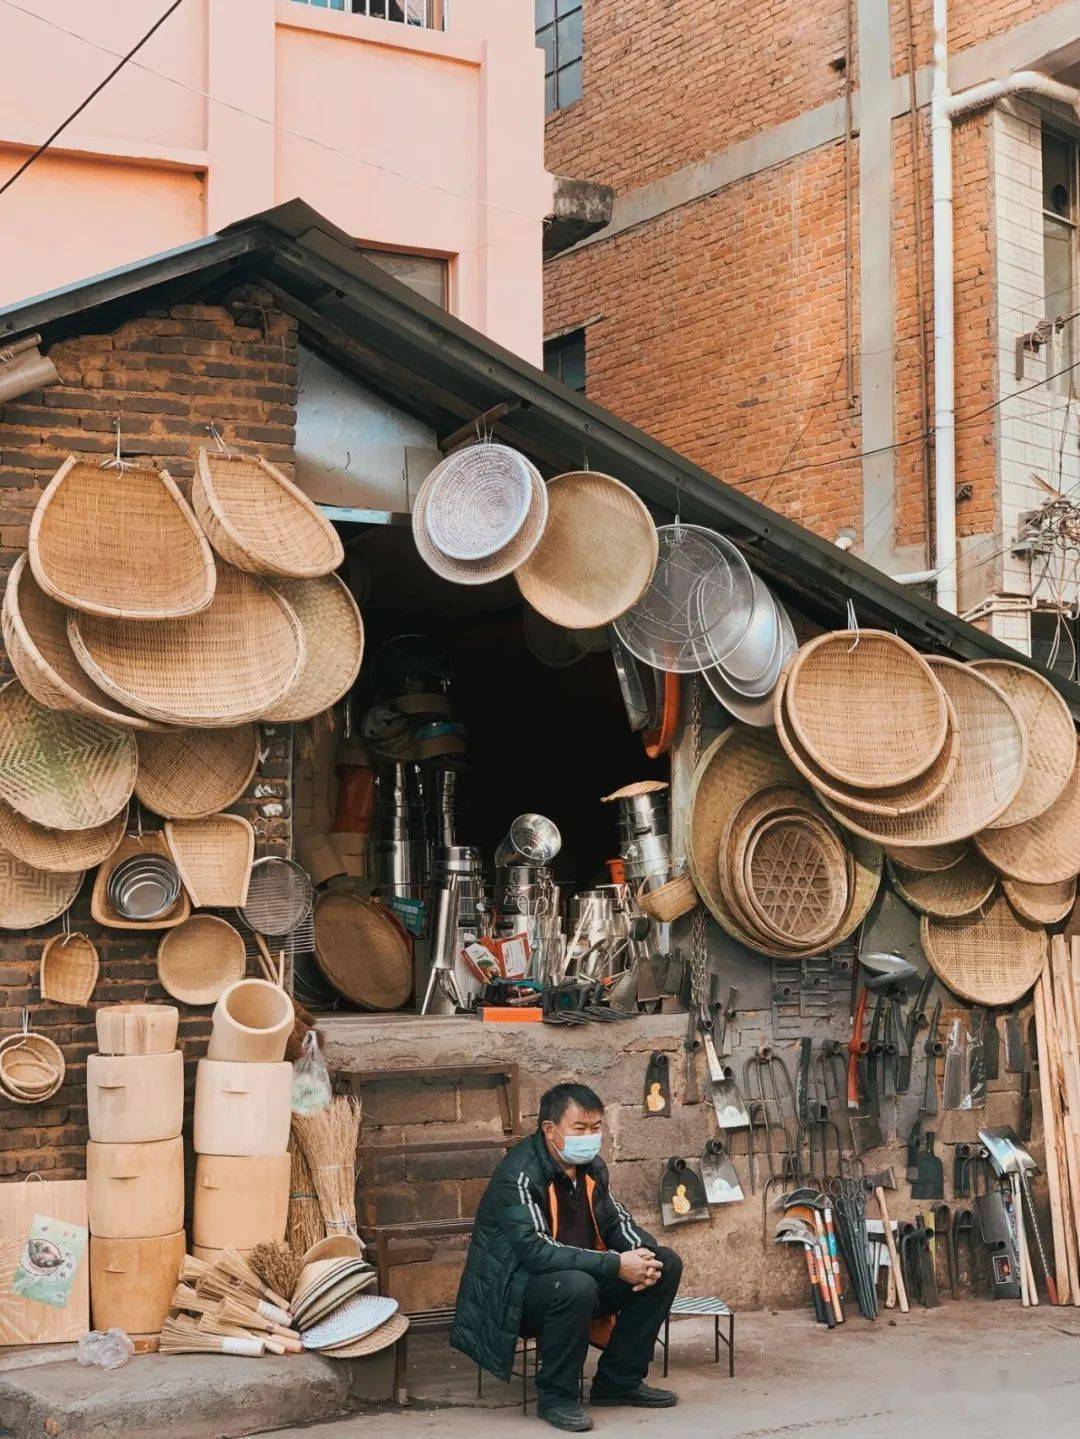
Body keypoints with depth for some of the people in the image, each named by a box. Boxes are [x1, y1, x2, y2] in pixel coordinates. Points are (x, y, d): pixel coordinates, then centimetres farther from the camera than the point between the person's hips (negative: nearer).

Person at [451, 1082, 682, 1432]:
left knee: (666, 1263, -3)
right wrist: (615, 1265, -32)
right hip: (515, 1293, -8)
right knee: (576, 1286, -39)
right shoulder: (519, 1175, -23)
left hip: (580, 1278, 8)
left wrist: (643, 1253, -11)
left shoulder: (591, 1167, 3)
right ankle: (556, 1396, -16)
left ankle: (619, 1380, 5)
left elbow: (615, 1220, 13)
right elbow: (535, 1250, -32)